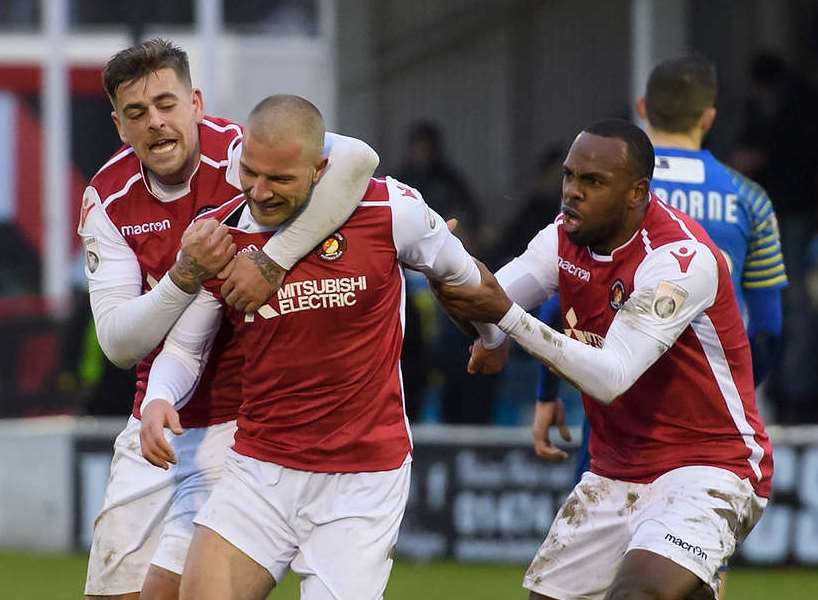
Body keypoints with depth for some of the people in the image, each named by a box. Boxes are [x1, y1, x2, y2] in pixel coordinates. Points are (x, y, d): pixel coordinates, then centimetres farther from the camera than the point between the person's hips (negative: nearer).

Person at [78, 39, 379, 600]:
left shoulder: (238, 154, -18)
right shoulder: (108, 200, -2)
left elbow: (354, 159, -38)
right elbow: (118, 343, -10)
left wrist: (272, 261, -38)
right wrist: (187, 274, -27)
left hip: (242, 421, -6)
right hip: (156, 423, 6)